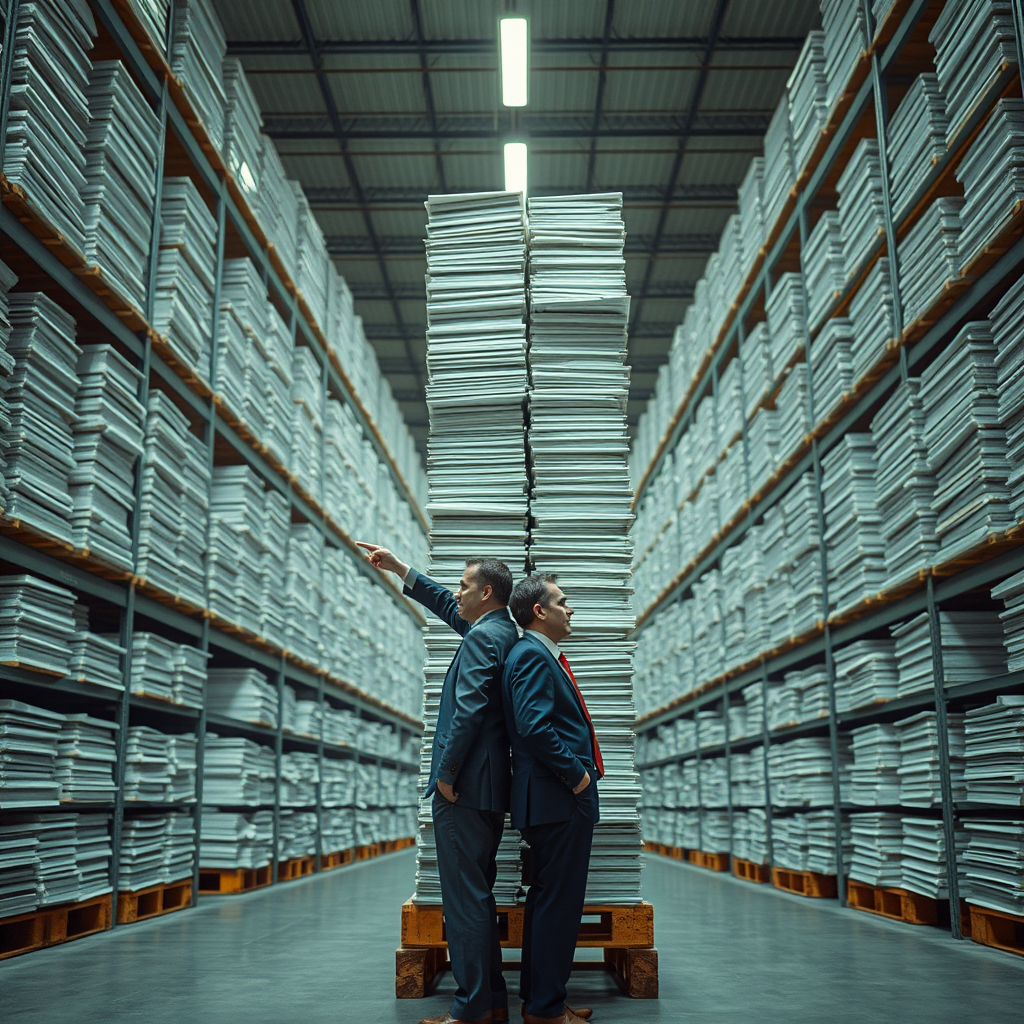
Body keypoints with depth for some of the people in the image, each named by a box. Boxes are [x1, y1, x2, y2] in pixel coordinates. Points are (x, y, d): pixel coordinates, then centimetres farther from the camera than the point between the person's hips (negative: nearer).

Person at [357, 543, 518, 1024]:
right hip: (490, 788, 10)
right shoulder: (501, 630, 15)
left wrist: (446, 773, -15)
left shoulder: (482, 637, -14)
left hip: (465, 787, -10)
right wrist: (399, 568, 29)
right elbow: (446, 607, 28)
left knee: (465, 897, -4)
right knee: (477, 894, 16)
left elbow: (469, 711, -22)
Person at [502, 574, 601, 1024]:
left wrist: (581, 771, 12)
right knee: (558, 900, -3)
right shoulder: (532, 655, -15)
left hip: (563, 798, 11)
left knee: (548, 898, 17)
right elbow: (533, 726, -25)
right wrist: (575, 773, -18)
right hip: (558, 800, -11)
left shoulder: (543, 655, 18)